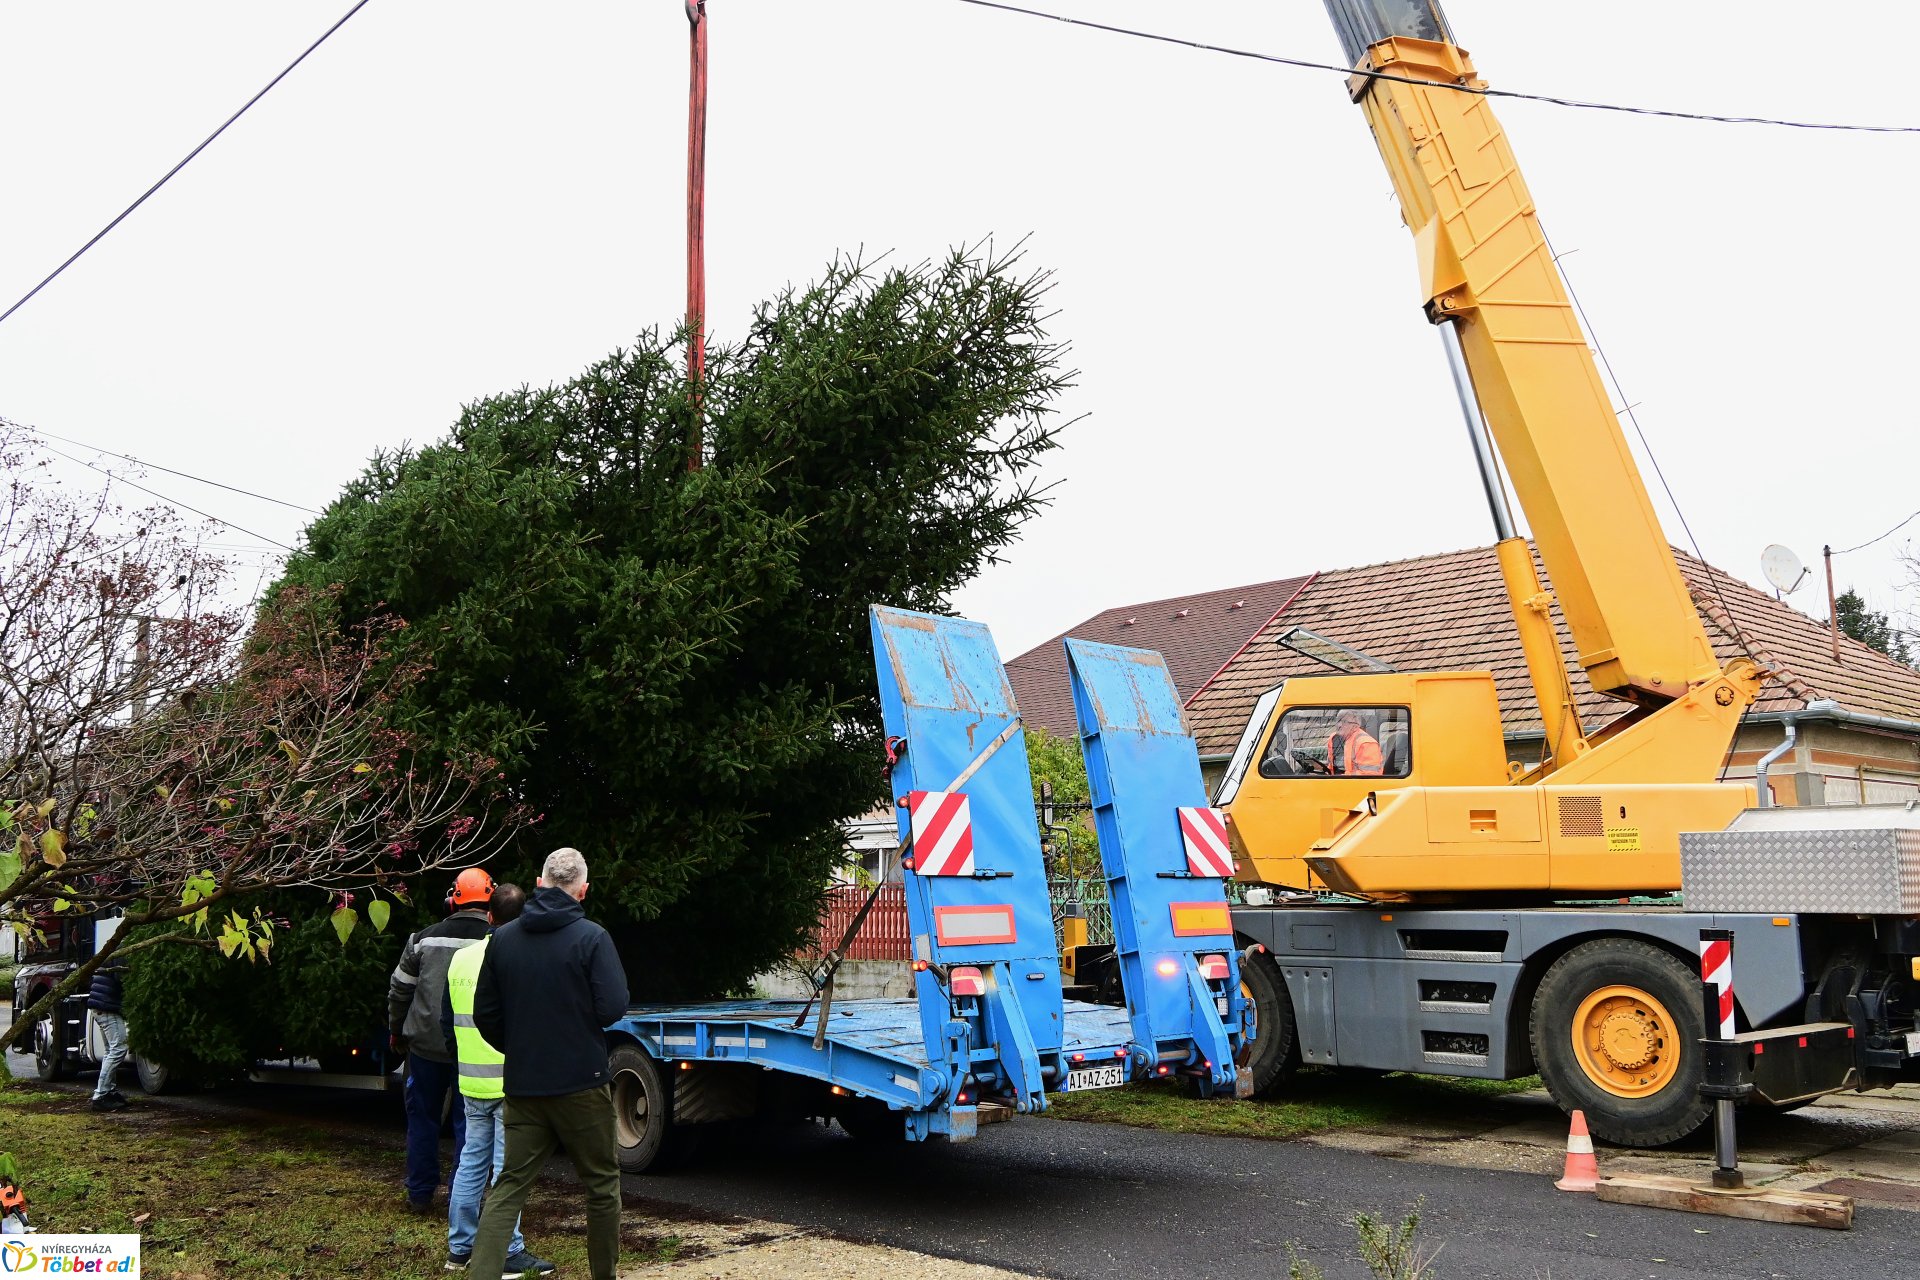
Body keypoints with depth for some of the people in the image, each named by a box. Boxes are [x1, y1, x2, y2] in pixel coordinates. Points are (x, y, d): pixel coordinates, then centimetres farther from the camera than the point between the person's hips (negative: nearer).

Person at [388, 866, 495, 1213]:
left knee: (422, 1118, 15)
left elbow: (399, 990, 8)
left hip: (426, 1044, 2)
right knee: (468, 1122, 9)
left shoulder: (425, 939, 0)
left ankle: (420, 1195, 21)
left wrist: (395, 1031, 23)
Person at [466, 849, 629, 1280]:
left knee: (509, 1187, 8)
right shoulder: (591, 937, -12)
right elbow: (613, 1008, -16)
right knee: (602, 1184, 11)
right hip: (581, 1083, -4)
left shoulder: (503, 938, 2)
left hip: (523, 1085, 4)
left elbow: (485, 1014, 7)